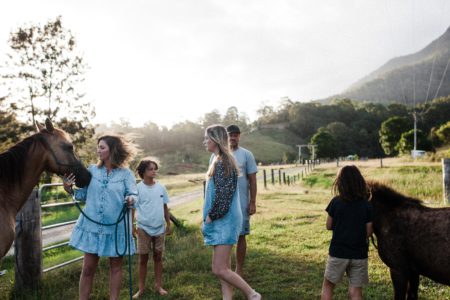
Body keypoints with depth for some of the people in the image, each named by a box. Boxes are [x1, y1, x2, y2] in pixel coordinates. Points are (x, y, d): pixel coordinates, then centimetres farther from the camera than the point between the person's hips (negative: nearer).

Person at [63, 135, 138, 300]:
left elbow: (133, 194, -12)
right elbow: (83, 195, 6)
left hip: (115, 227, -2)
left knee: (115, 266, 12)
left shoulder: (126, 173, -5)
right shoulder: (92, 170, 3)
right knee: (88, 268, 9)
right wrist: (70, 189, -11)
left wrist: (131, 199, -34)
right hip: (92, 225, 2)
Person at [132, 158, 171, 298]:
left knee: (158, 256, 12)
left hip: (159, 228, 3)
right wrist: (132, 226, -11)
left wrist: (168, 224, 8)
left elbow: (165, 207, 8)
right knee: (143, 258, 8)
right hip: (144, 228, -3)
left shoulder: (161, 187, 1)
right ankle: (141, 288, 18)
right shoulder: (138, 188, -8)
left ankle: (159, 285, 24)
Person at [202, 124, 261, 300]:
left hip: (224, 220, -10)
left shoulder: (222, 162, -16)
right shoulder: (219, 160, 14)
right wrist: (210, 216, 12)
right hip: (221, 221, 10)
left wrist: (210, 216, -11)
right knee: (222, 268, 12)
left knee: (219, 269, -6)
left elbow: (223, 196, -21)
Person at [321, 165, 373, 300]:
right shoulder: (367, 205, -4)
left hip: (338, 252, -1)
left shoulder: (335, 202, -8)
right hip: (359, 253, 2)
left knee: (327, 285, 16)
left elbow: (329, 226, 0)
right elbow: (368, 232, -2)